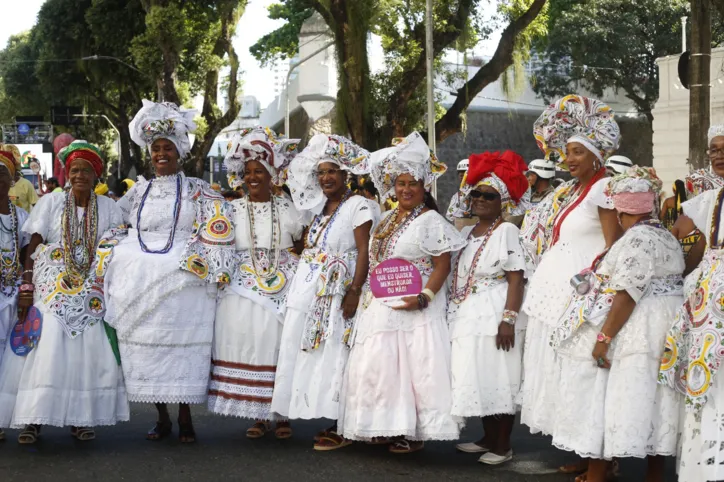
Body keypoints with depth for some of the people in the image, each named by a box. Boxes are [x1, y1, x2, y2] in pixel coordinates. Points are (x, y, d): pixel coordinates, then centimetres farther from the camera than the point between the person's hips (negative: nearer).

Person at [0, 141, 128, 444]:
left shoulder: (108, 207, 8)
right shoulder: (51, 202, 3)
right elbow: (33, 247, 0)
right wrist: (26, 287, -9)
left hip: (91, 290, 2)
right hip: (53, 287, -2)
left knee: (87, 349, -6)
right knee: (45, 347, -13)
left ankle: (80, 418, 4)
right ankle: (32, 419, -8)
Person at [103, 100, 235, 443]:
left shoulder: (196, 190, 5)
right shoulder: (140, 191, 14)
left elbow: (219, 227, -1)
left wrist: (209, 265, -9)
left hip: (184, 281, -3)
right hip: (141, 283, 3)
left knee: (183, 344, -4)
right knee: (147, 346, 3)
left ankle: (185, 418, 6)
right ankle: (161, 418, 13)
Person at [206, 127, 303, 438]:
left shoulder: (286, 209, 5)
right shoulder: (233, 209, 6)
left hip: (282, 289, 0)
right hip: (244, 290, 1)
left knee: (280, 344, 0)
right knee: (249, 345, -1)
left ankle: (281, 415, 12)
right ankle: (258, 416, 11)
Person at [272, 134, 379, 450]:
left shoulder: (358, 205, -7)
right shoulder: (319, 207, 18)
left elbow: (364, 251, -13)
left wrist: (355, 291, -20)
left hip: (338, 290, -8)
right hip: (310, 289, 8)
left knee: (334, 353, -8)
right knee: (312, 351, 7)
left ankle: (341, 428, -2)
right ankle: (330, 421, 14)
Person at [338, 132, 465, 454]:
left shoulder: (431, 220, -7)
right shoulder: (387, 219, 16)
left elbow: (442, 265, -12)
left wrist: (424, 297, -23)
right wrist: (370, 294, 11)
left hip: (412, 309, -8)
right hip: (381, 307, 8)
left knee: (411, 366, -5)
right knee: (380, 365, 8)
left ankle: (413, 432, 4)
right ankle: (390, 426, 20)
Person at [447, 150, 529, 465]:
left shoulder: (507, 230, -7)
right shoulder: (465, 233, 15)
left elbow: (516, 279, -13)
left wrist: (509, 319, -21)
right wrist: (452, 314, 16)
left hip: (495, 316, -7)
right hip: (467, 318, 7)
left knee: (499, 380, -3)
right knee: (477, 380, 12)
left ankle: (503, 446, 7)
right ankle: (488, 439, 25)